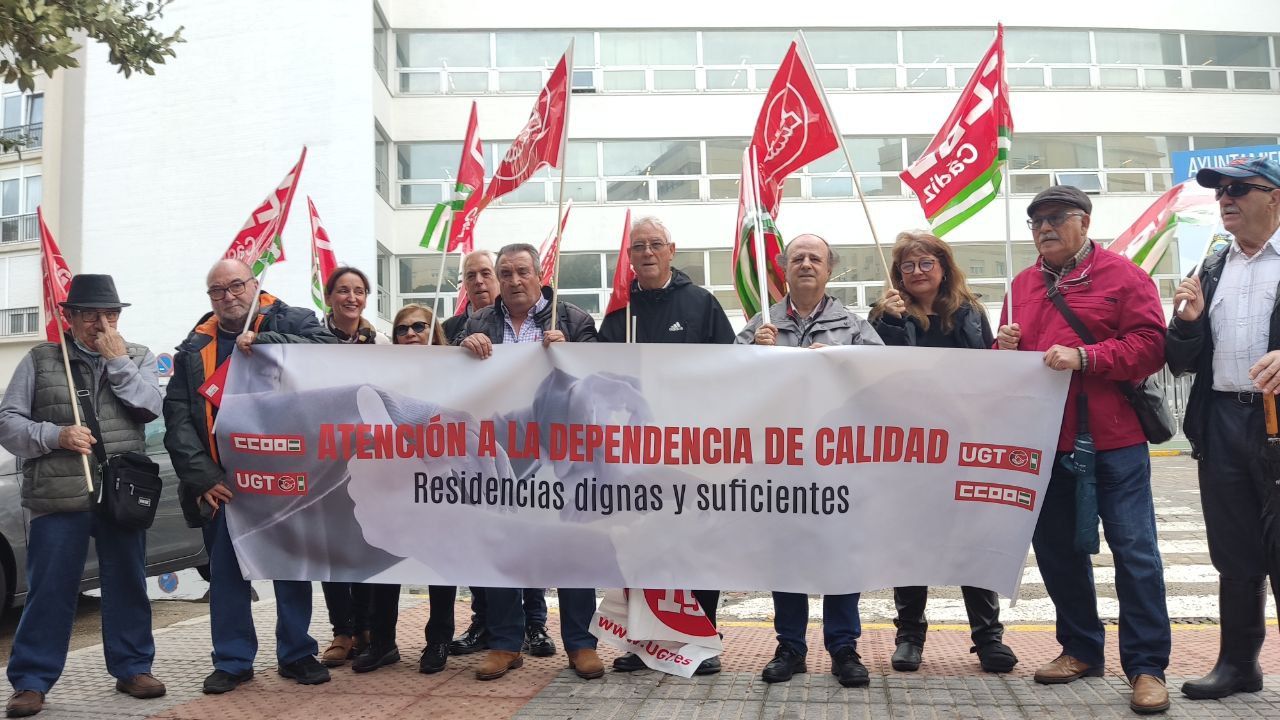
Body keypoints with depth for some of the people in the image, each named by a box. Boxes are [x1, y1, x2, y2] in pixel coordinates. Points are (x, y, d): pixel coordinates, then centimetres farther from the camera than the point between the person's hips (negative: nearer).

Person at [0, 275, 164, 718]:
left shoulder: (138, 358, 9)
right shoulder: (40, 360, 6)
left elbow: (149, 408, -7)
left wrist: (117, 361, -9)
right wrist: (56, 435, -12)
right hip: (56, 498, -1)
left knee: (128, 585, 9)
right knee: (48, 590, 3)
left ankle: (132, 668, 22)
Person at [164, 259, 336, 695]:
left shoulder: (291, 322, 1)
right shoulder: (194, 349, 9)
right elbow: (178, 418, 4)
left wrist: (263, 341, -23)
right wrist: (202, 475, -8)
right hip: (222, 480, 3)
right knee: (225, 571, 8)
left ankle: (297, 654, 20)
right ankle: (232, 661, 21)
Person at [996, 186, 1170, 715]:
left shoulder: (1121, 275, -2)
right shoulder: (1023, 284, 13)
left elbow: (1150, 345, -11)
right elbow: (1004, 363, 19)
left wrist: (1083, 357, -20)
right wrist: (1004, 347, -3)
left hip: (1112, 439, -5)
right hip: (1043, 441, 5)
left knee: (1134, 551, -1)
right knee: (1056, 549, 12)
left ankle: (1146, 666, 10)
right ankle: (1081, 650, 28)